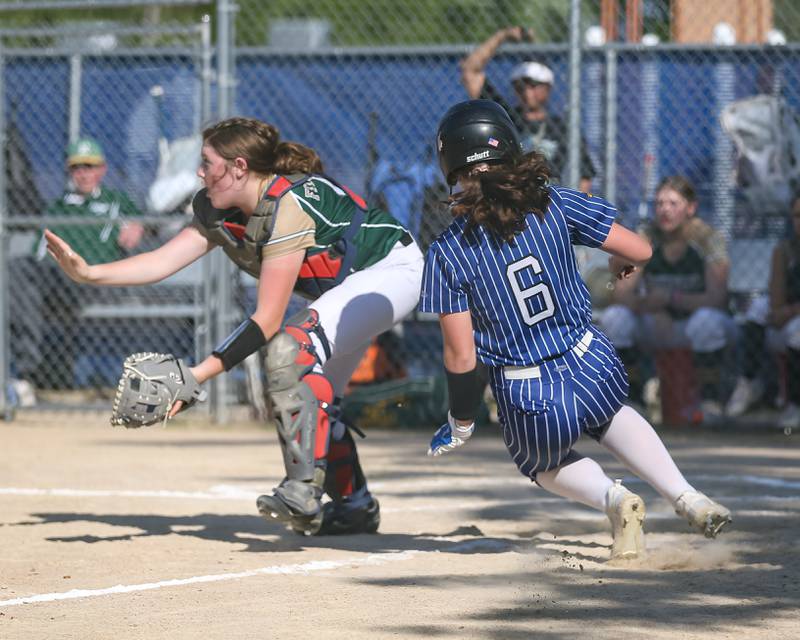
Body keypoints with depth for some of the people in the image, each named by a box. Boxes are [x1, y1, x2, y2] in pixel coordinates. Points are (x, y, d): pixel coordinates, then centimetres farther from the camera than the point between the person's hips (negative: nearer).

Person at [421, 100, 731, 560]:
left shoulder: (448, 252, -12)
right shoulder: (556, 205, -7)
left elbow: (461, 356, -10)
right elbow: (640, 250, -3)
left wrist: (461, 423, 7)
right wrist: (623, 264, 22)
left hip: (530, 403, -2)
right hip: (595, 368, 2)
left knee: (544, 465, 32)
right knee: (608, 415, 38)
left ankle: (613, 497, 2)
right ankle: (686, 496, 18)